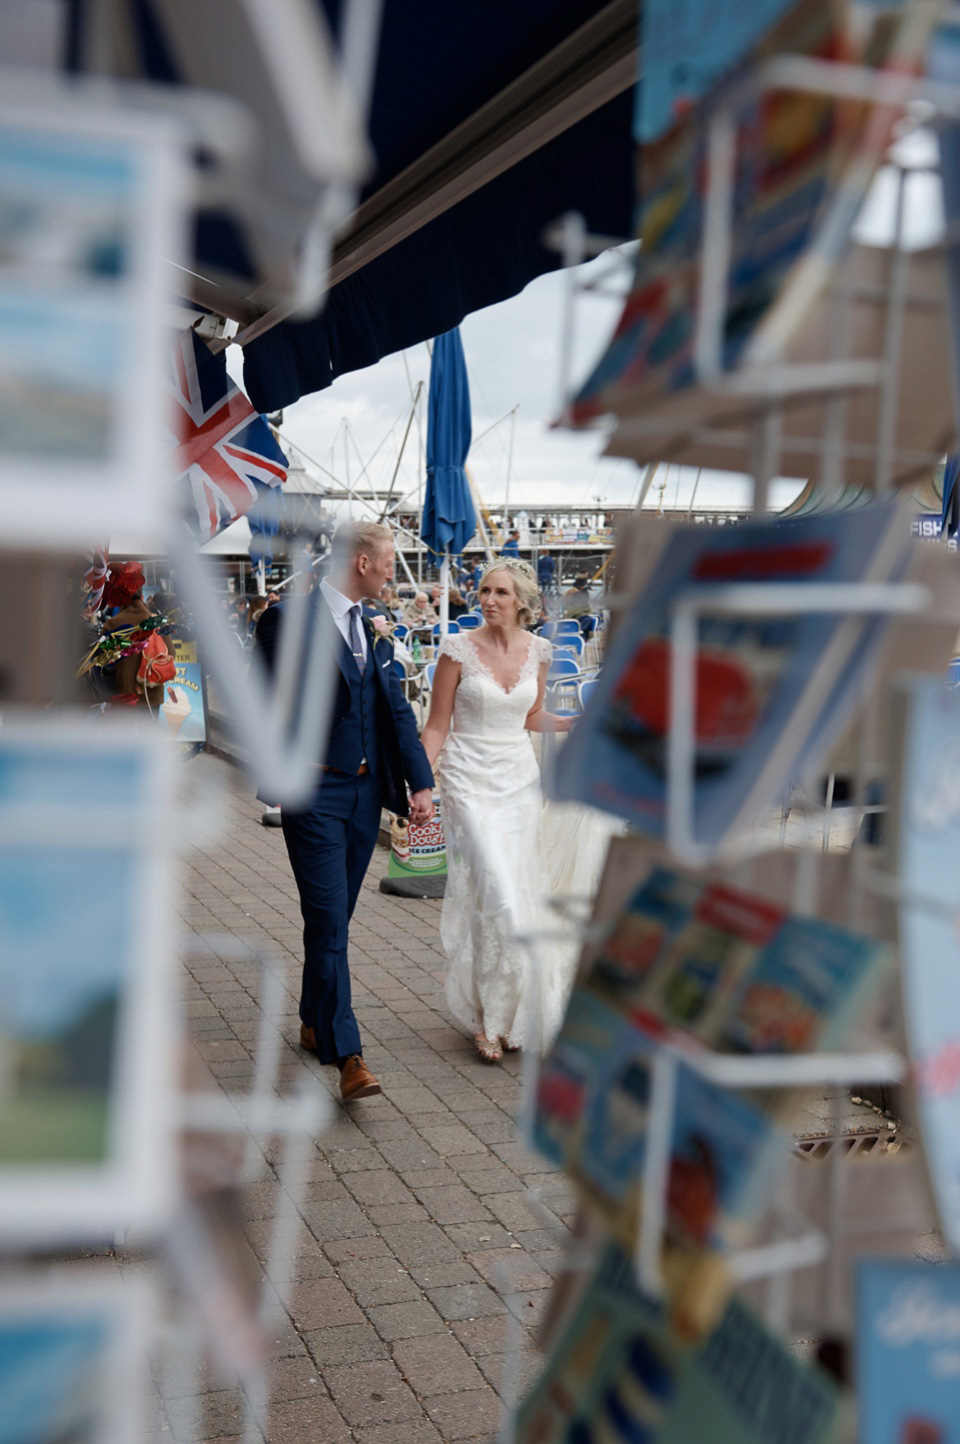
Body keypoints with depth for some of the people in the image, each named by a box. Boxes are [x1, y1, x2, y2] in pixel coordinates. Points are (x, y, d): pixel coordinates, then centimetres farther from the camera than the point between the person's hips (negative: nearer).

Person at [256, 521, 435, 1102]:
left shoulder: (375, 632, 13)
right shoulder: (289, 619, -9)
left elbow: (397, 711, 10)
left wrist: (421, 783, 2)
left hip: (365, 793, 7)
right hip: (314, 793, -7)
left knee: (335, 919, 16)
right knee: (329, 922, -9)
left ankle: (314, 1022, 32)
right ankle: (348, 1056, -8)